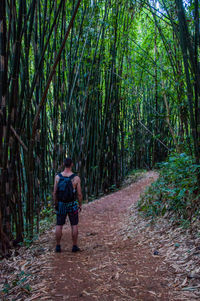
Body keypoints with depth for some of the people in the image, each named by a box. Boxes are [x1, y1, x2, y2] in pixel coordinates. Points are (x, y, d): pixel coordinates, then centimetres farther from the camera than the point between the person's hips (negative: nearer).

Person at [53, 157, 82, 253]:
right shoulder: (76, 178, -12)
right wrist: (80, 205, 5)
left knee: (59, 225, 11)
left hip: (61, 204, 1)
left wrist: (56, 204, 7)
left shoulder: (57, 177, -8)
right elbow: (79, 194, -9)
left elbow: (55, 193, -5)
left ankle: (58, 246, 17)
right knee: (74, 225, 11)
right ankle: (74, 246, 16)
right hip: (72, 204, -1)